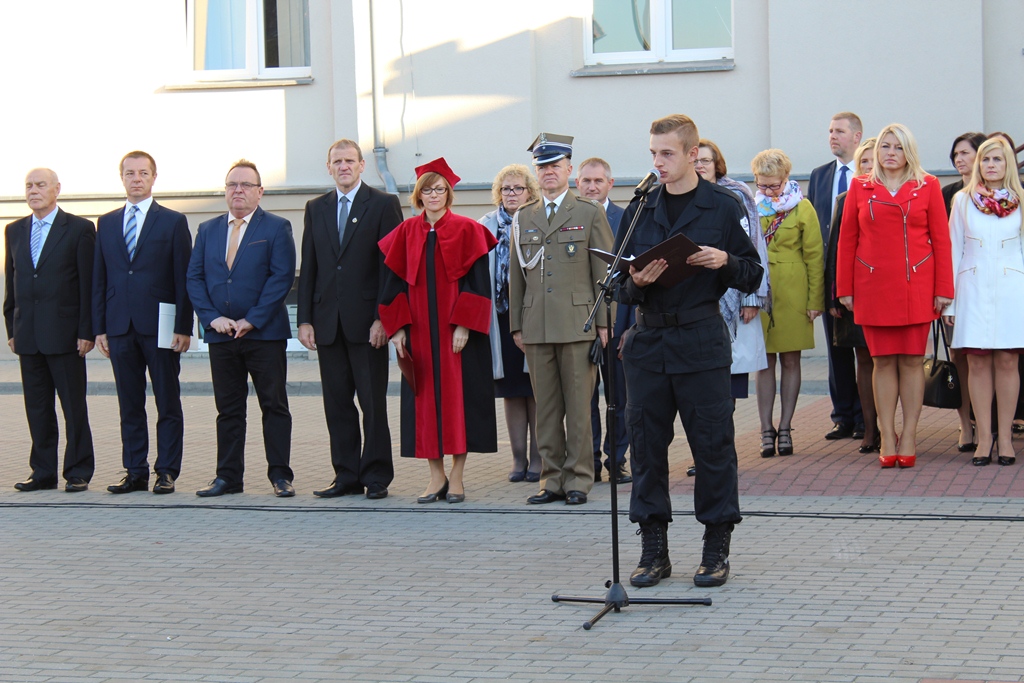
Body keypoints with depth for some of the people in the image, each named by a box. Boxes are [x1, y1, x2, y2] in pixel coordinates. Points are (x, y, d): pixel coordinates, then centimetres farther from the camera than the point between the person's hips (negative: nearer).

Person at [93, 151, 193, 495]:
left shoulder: (173, 222, 3)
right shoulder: (106, 223, 13)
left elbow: (183, 278, -2)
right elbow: (99, 279, 12)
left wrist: (183, 327, -9)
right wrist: (99, 328, 5)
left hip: (160, 327, -3)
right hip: (120, 327, 3)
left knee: (168, 404, 1)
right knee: (129, 406, 7)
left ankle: (167, 472, 5)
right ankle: (135, 472, 12)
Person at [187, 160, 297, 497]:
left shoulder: (277, 228, 0)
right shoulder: (207, 230, 13)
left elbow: (282, 277, -8)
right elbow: (194, 277, 9)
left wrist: (252, 320, -14)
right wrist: (211, 317, -6)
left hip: (264, 333, -4)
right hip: (220, 335, 4)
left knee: (274, 405, 0)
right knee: (228, 408, 8)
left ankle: (280, 475, 4)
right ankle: (228, 476, 13)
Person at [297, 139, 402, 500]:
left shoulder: (384, 204, 0)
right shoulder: (316, 209, 14)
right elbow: (308, 268, 13)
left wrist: (382, 318, -13)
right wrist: (304, 319, 4)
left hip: (367, 323, -4)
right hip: (328, 322, 4)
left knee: (373, 402, -1)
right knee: (337, 403, 6)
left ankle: (377, 477, 6)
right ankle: (347, 476, 12)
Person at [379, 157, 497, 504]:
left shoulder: (466, 231, -1)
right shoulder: (406, 233, 9)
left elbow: (478, 281, -5)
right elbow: (395, 282, 9)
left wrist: (464, 325, -14)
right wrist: (397, 327, 0)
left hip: (456, 331, -3)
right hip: (419, 331, 3)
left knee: (457, 395, -2)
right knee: (425, 397, 3)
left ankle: (457, 477, 5)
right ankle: (436, 476, 11)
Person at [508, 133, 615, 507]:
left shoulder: (590, 214, 5)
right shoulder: (523, 218, 14)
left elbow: (604, 272, 2)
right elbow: (516, 275, 15)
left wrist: (603, 322, -5)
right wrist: (516, 325, 10)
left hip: (578, 325, -3)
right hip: (536, 328, 3)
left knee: (579, 407, -1)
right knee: (546, 407, 6)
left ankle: (578, 480, 4)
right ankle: (552, 479, 12)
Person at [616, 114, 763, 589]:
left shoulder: (723, 207, 0)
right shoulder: (640, 209, 9)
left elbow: (753, 276, 3)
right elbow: (620, 282, 13)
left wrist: (726, 262, -17)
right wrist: (636, 283, -9)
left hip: (701, 340, -3)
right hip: (648, 340, 3)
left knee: (713, 443, 0)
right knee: (646, 442, 5)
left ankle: (716, 549, 11)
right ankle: (654, 548, 14)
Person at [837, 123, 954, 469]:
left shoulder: (927, 187, 5)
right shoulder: (860, 188, 7)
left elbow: (940, 239, 3)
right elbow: (847, 240, 7)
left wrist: (943, 289, -2)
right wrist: (844, 288, 3)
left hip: (916, 285, 0)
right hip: (874, 286, 1)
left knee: (912, 361, 1)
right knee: (883, 361, 2)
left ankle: (908, 439, 7)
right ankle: (887, 440, 6)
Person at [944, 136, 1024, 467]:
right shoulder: (963, 200, 7)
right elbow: (953, 250, 8)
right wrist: (948, 297, 4)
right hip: (973, 288, 0)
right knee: (978, 362, -2)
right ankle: (983, 437, 2)